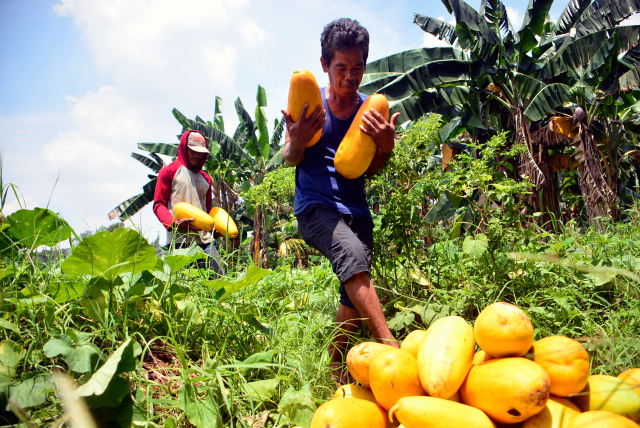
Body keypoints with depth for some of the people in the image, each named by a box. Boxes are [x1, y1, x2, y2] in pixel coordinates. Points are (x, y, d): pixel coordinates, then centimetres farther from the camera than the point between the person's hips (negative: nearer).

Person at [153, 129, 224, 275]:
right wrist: (174, 223, -16)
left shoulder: (205, 178, 25)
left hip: (205, 239, 5)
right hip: (180, 240, -4)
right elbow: (158, 204, 4)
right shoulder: (169, 172, 9)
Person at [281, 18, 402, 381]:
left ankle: (335, 370, 25)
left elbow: (369, 170, 9)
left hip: (356, 208, 4)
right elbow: (291, 161, 4)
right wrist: (297, 141, -20)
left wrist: (386, 147, -13)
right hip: (315, 205, -4)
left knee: (354, 297, 3)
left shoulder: (371, 109, 6)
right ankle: (390, 347, -32)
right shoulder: (309, 101, 0)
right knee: (352, 253, -34)